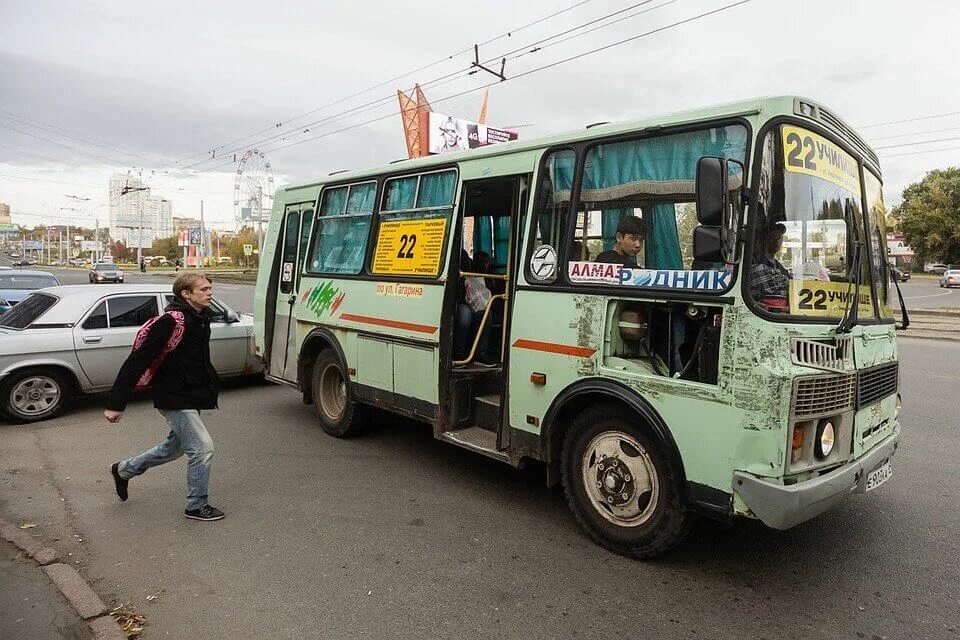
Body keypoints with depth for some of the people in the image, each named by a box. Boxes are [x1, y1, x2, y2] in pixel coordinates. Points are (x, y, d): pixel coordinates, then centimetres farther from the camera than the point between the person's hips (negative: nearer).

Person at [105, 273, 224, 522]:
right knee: (202, 448, -7)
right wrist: (115, 404, -22)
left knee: (176, 446, 24)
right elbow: (136, 362, -22)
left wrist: (211, 386, 21)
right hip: (174, 398, -10)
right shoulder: (171, 322, -23)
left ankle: (124, 470, 45)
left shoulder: (201, 318, 5)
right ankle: (197, 506, 11)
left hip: (191, 396, 10)